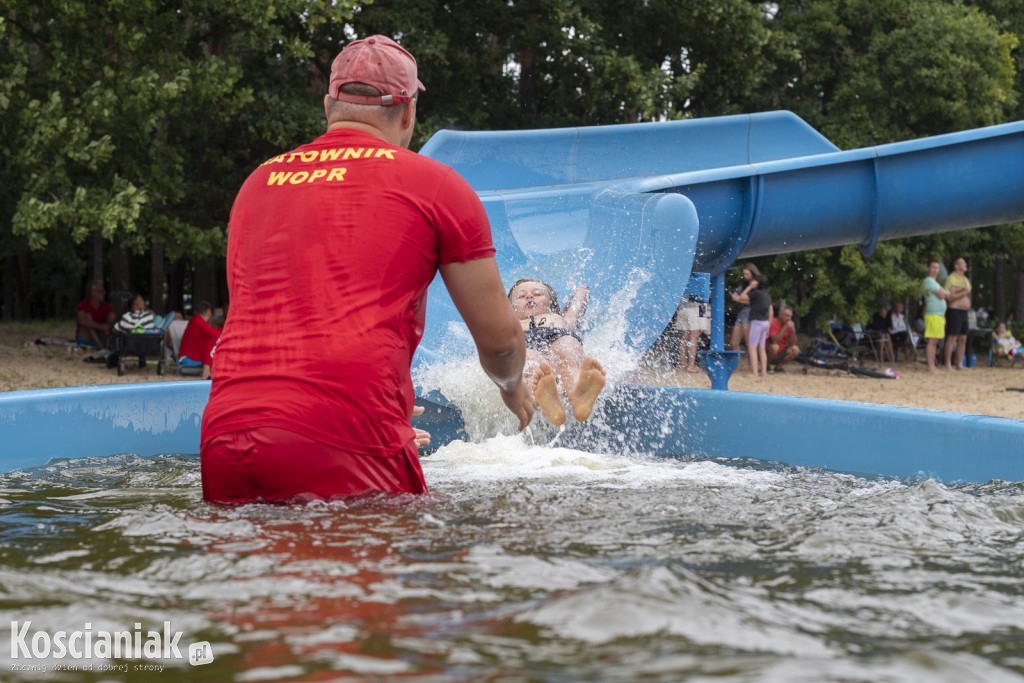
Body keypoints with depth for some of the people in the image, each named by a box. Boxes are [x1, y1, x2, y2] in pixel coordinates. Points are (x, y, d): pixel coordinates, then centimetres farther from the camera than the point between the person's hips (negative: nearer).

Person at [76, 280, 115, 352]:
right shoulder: (83, 306, -12)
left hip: (101, 338, 4)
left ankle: (107, 346, -32)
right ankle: (100, 346, -42)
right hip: (85, 338, -4)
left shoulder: (106, 306, 3)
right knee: (88, 316, -27)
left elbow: (113, 320, -9)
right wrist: (100, 327, -38)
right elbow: (82, 321, -31)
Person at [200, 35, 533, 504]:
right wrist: (512, 387, 37)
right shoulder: (435, 184, 7)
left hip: (223, 431, 5)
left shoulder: (257, 183, 23)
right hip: (343, 443, -5)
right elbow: (499, 337, 11)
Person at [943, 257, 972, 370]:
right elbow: (949, 297, -17)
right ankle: (948, 364, -9)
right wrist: (963, 293, -21)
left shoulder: (965, 279, 18)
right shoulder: (951, 278, -9)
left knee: (963, 339, 6)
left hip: (964, 312, 9)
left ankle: (960, 364, 10)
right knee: (952, 337, -10)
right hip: (954, 311, -8)